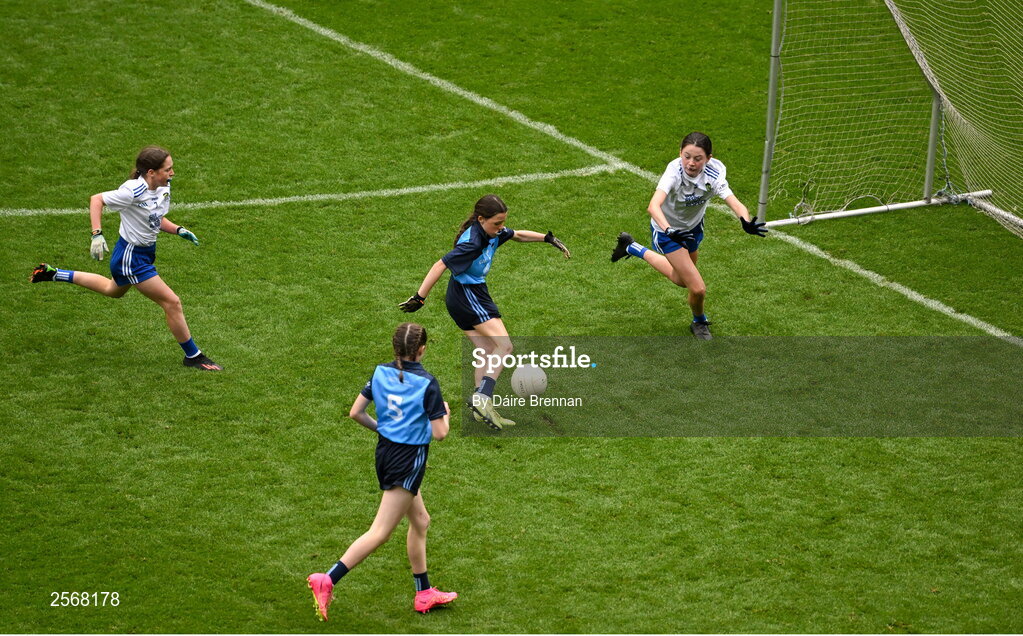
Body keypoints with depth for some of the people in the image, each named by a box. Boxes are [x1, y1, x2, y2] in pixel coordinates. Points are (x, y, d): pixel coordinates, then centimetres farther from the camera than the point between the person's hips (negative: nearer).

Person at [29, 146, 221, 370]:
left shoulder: (163, 188, -5)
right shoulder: (133, 192, -29)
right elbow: (96, 199, -19)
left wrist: (178, 230, -6)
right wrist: (97, 234, -28)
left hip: (145, 252, 10)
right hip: (131, 257, -10)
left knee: (113, 290, 35)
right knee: (172, 303, -6)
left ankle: (54, 274, 44)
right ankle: (193, 356, 10)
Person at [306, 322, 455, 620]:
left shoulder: (381, 372, 0)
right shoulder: (427, 383, -16)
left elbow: (355, 412, 3)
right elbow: (439, 433, -15)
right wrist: (445, 415, 7)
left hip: (385, 451, 8)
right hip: (410, 459, -8)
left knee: (420, 520, 22)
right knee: (380, 532, -6)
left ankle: (424, 593, 31)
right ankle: (327, 580, -16)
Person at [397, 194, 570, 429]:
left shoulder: (492, 232, 1)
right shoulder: (472, 242, -27)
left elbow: (518, 235, 21)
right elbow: (440, 265, -27)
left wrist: (549, 239, 18)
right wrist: (420, 298, -28)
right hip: (467, 295, -10)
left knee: (487, 352, 8)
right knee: (504, 345, -16)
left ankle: (481, 409, 8)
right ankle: (482, 397, -23)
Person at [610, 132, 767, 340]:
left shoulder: (713, 175, -27)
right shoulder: (674, 171, -37)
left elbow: (734, 202, -40)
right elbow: (654, 206, -51)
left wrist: (746, 222, -62)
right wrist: (669, 231, -68)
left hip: (693, 227, 5)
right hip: (667, 229, -5)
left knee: (682, 280, 27)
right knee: (698, 288, -9)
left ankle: (632, 249, 46)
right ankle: (700, 322, 26)